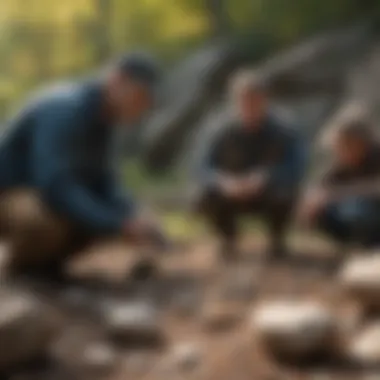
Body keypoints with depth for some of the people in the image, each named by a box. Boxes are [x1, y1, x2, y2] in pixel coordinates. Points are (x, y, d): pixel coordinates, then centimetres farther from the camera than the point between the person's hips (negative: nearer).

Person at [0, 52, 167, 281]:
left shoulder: (103, 114, 1)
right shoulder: (64, 110, -28)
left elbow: (102, 184, 6)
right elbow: (55, 188, -38)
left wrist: (137, 220, -12)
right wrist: (118, 224, -36)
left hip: (40, 194, 9)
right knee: (53, 219, -39)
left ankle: (43, 257, 7)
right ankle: (25, 261, -7)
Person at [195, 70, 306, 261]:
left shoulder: (282, 132, -17)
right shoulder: (227, 132, -14)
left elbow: (295, 168, -30)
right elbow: (205, 170, -20)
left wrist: (264, 179, -46)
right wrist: (223, 182, -42)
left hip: (268, 195, -1)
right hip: (233, 196, 1)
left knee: (283, 195, -34)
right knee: (207, 199, -28)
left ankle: (276, 237, 2)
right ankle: (228, 237, 6)